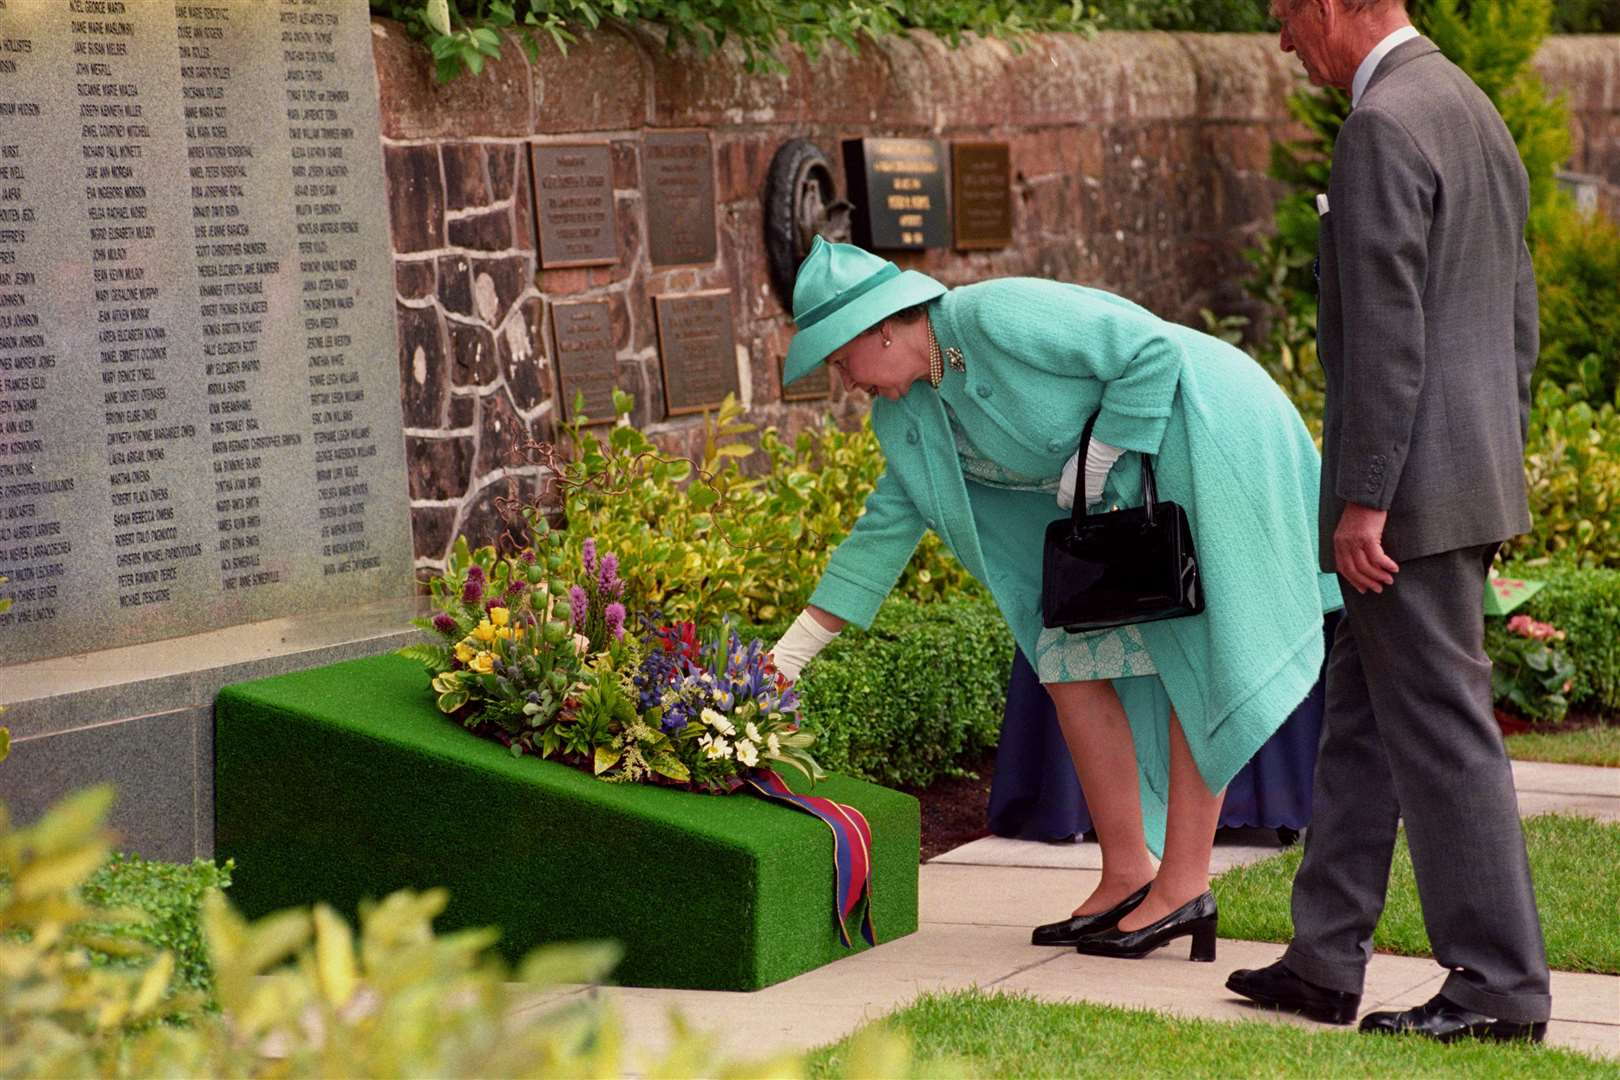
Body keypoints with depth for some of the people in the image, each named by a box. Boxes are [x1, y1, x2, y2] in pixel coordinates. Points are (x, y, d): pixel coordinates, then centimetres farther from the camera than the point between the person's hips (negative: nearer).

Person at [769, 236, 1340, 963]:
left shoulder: (998, 317, -24)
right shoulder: (909, 415, 3)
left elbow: (1154, 349, -24)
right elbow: (886, 526, 9)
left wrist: (1096, 460, -18)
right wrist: (792, 651, 7)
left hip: (1208, 437, -9)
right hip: (1127, 494, 9)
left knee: (1197, 664, -6)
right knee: (1073, 663, 2)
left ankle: (1185, 890, -3)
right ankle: (1127, 876, 8)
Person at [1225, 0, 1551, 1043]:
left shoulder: (1383, 127, -16)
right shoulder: (1477, 113, 16)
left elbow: (1386, 332, -21)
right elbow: (1519, 317, 20)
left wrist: (1362, 502, -19)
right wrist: (1499, 468, 24)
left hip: (1414, 489, -10)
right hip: (1474, 479, 10)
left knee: (1444, 734, -3)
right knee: (1361, 724, 15)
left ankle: (1502, 985, 4)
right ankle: (1325, 963, 22)